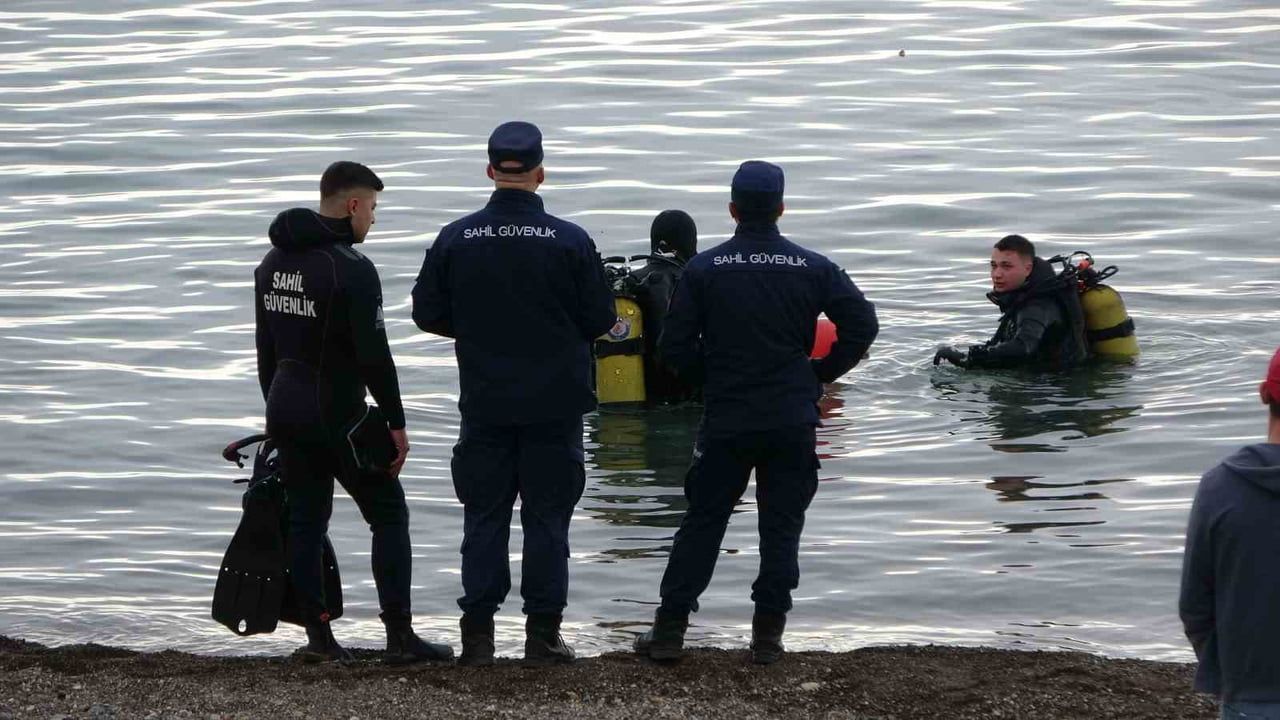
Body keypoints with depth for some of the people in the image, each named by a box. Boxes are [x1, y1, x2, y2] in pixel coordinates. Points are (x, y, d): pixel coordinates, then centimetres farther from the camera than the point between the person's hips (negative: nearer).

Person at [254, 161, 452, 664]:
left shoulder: (272, 263, 10)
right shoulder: (351, 268, -16)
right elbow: (373, 354, -18)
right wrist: (396, 423, -12)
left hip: (286, 410, 7)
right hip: (338, 415, -7)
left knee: (306, 519, 11)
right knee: (389, 515, 2)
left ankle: (317, 636, 9)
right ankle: (399, 636, -2)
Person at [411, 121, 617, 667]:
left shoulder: (455, 240, -4)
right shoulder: (570, 242, -9)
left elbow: (428, 313, 2)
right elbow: (600, 318, -4)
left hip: (484, 402, 1)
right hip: (554, 402, -1)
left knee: (483, 517, 8)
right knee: (547, 515, 5)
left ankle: (477, 633, 5)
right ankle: (543, 635, 5)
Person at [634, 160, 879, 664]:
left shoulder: (703, 270, -3)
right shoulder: (812, 269, -1)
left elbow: (674, 348, -5)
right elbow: (862, 325, -3)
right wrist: (820, 375, 8)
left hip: (724, 421, 0)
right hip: (792, 423, 0)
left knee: (702, 521, 8)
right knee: (781, 525, 8)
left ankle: (669, 628, 6)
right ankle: (767, 636, 6)